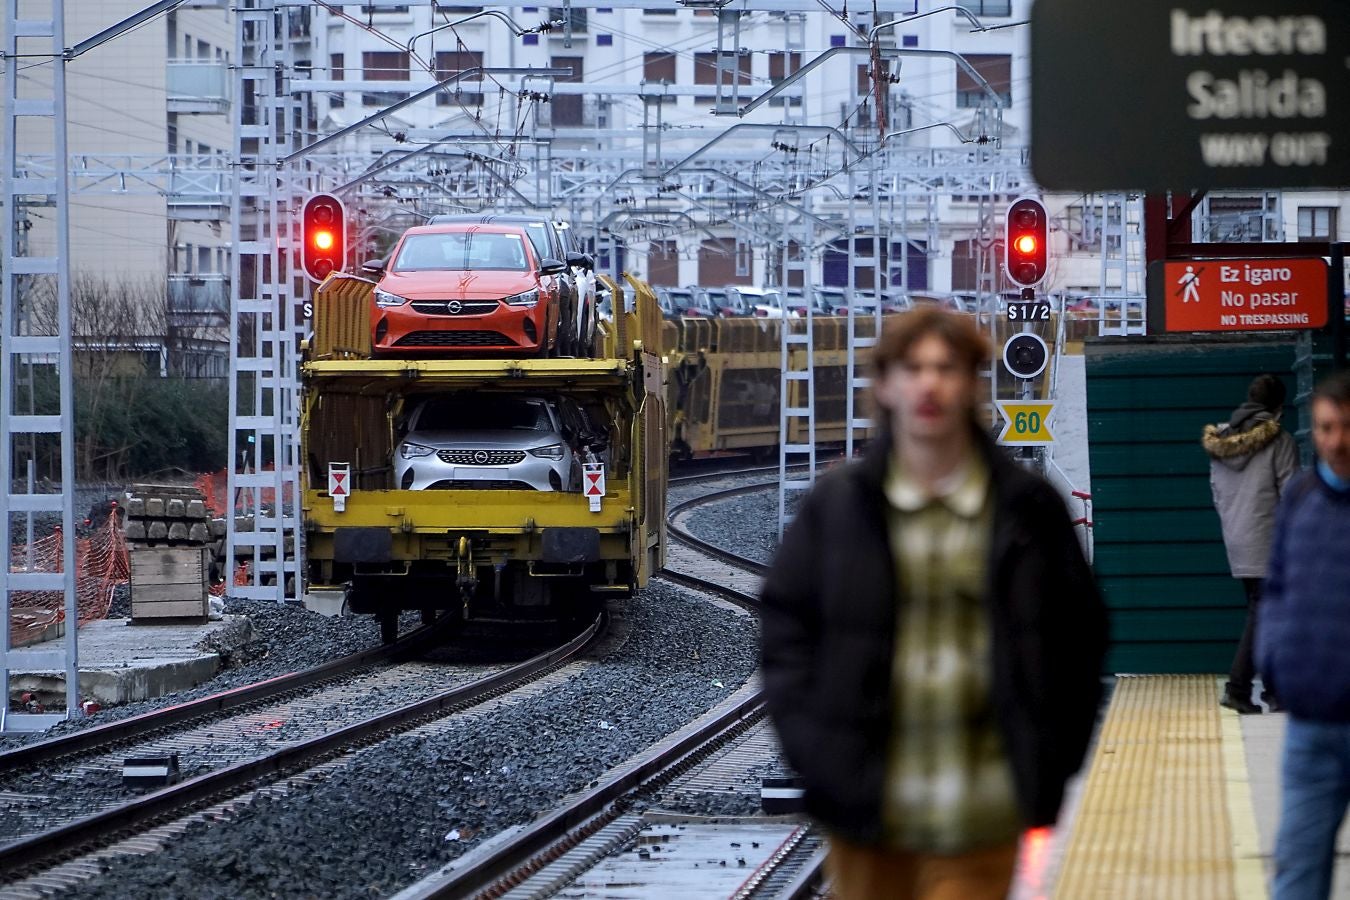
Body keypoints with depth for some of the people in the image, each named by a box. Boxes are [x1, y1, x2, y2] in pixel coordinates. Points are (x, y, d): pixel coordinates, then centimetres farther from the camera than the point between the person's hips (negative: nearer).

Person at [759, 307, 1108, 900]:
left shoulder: (1028, 507, 2)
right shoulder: (836, 505, 3)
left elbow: (1079, 631, 8)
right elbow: (785, 623, 7)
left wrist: (1051, 758, 3)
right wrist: (810, 742, -3)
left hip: (979, 811, -2)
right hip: (866, 803, 2)